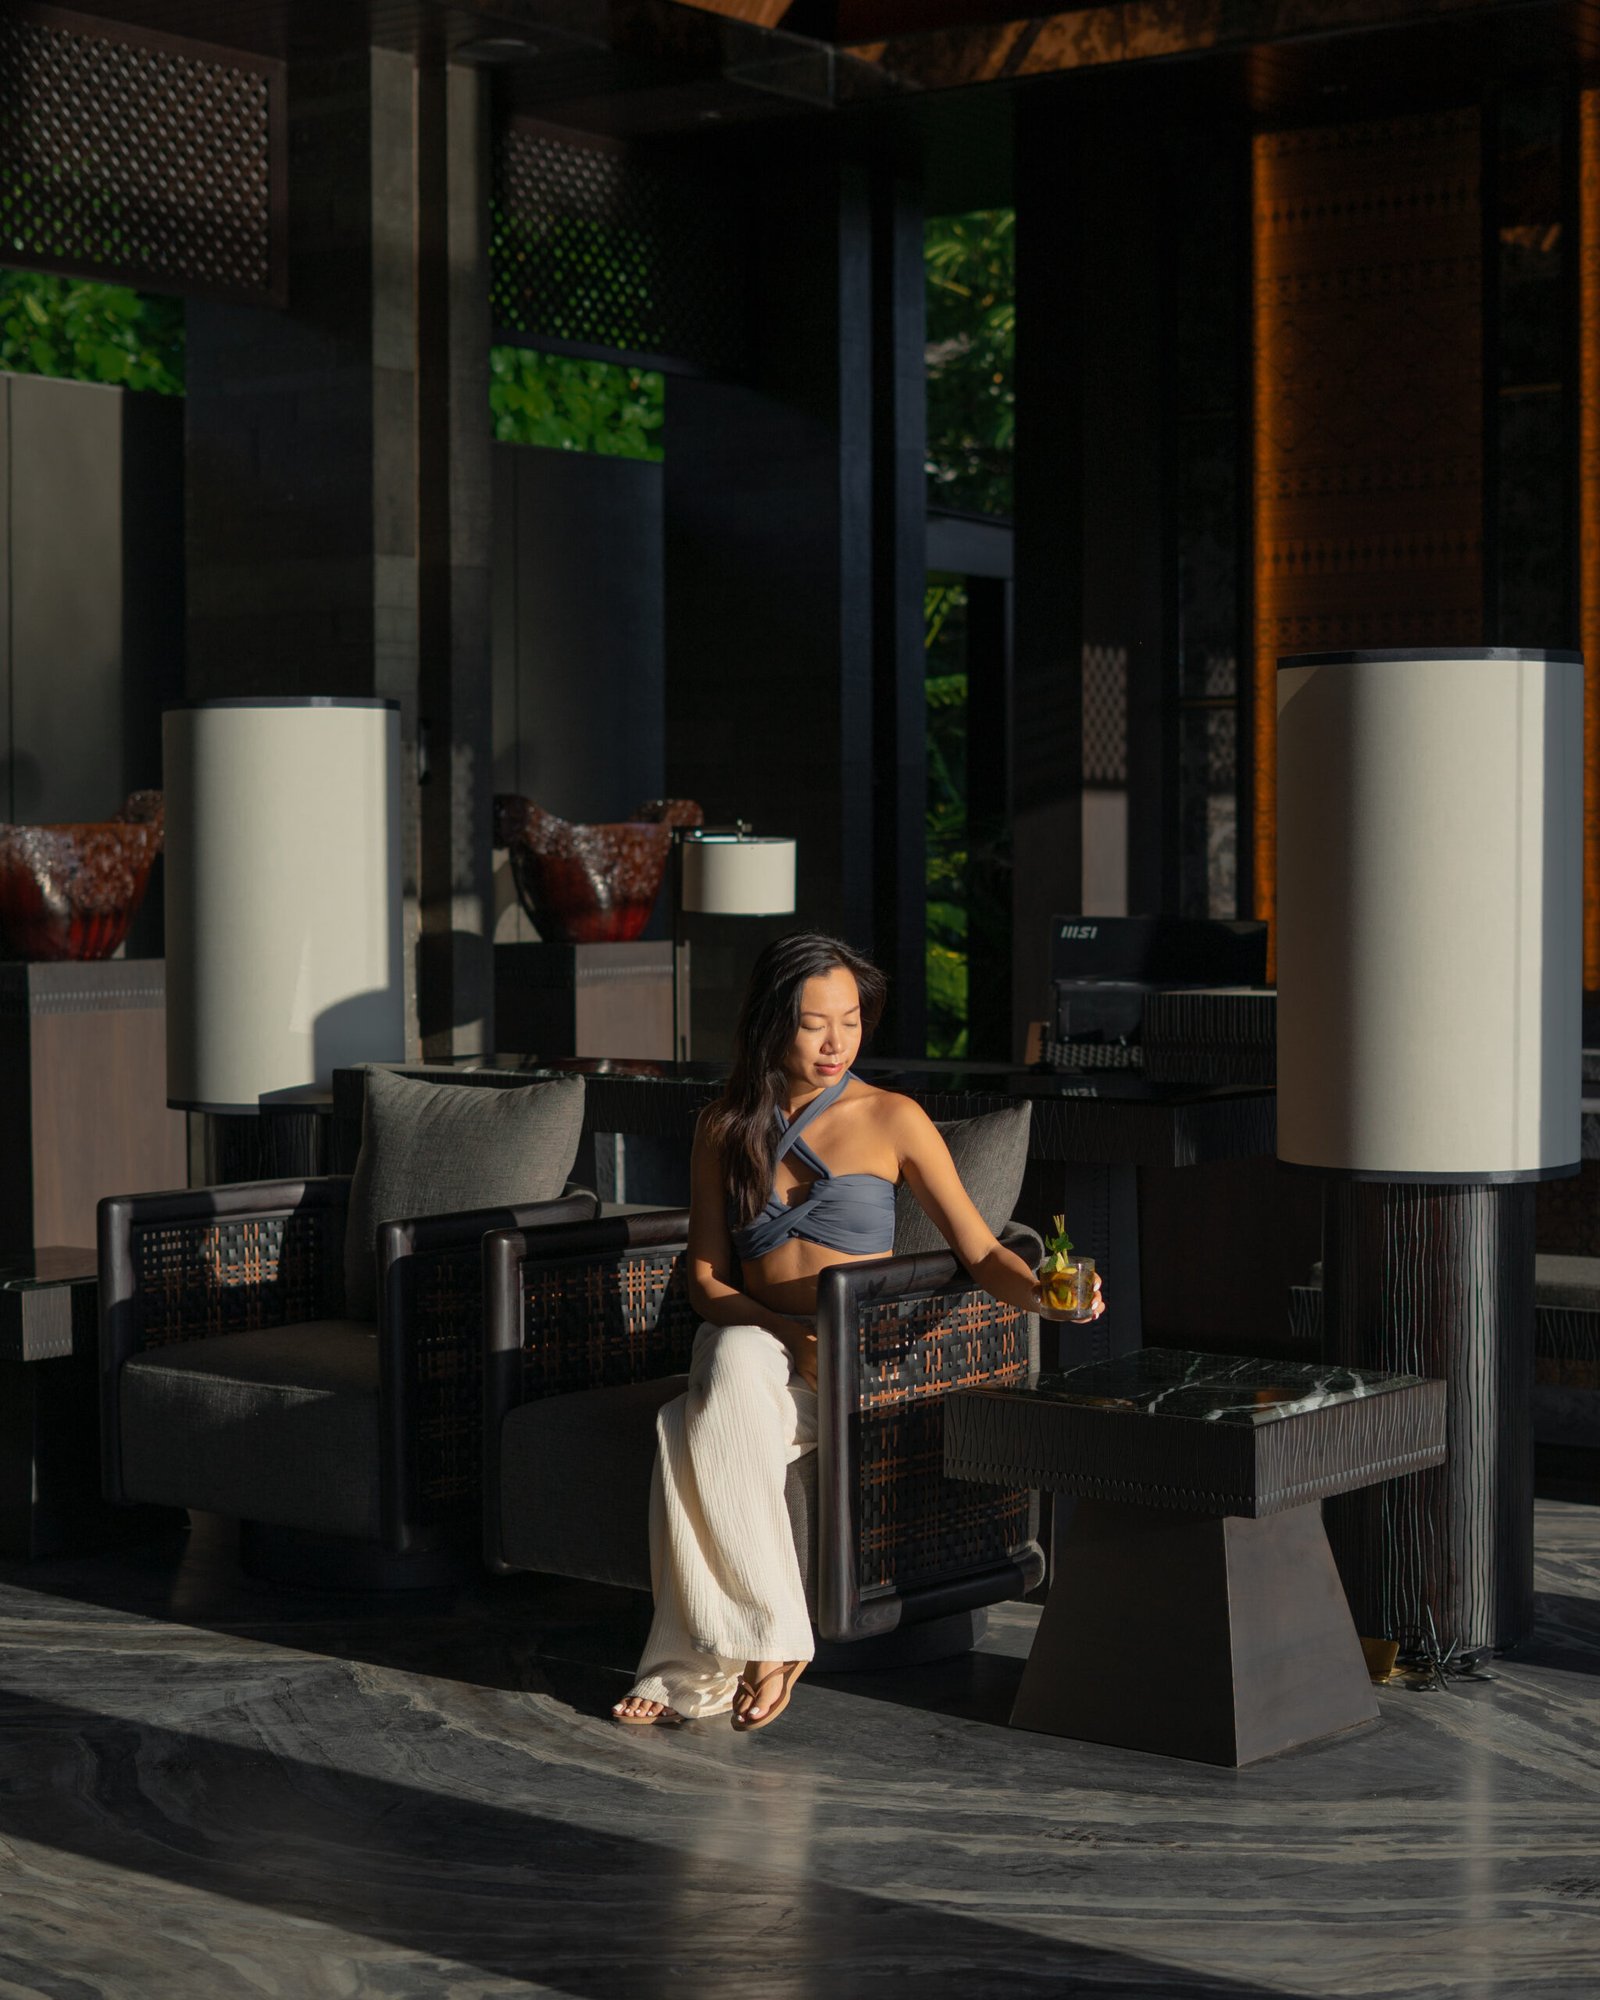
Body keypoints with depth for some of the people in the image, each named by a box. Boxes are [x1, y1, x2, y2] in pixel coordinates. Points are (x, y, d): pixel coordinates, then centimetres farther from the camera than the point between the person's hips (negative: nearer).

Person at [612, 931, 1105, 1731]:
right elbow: (706, 1279, 8)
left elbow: (979, 1253, 0)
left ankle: (706, 1664, -26)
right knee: (730, 1363, -36)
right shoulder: (725, 1128, 11)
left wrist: (1043, 1293, -22)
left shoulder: (891, 1119, 2)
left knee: (691, 1427, -32)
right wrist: (787, 1331, -11)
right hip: (756, 1345, 3)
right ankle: (769, 1641, -32)